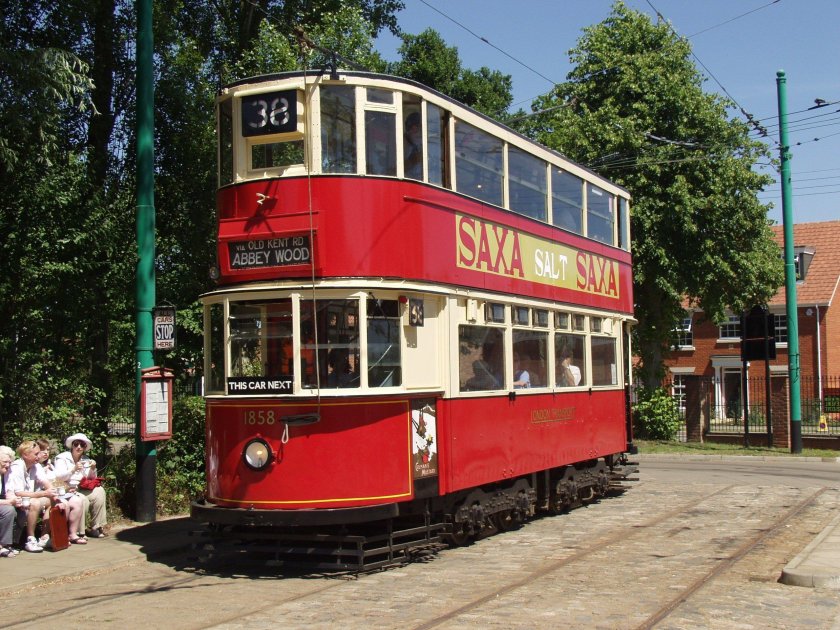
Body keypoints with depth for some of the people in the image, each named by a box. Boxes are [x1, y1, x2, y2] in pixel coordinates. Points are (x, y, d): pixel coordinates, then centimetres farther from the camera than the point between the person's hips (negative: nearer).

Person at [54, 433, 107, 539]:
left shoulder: (86, 460, 15)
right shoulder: (62, 458, 0)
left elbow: (91, 479, 14)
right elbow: (58, 477, -13)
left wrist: (93, 469, -6)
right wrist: (73, 470, -27)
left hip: (82, 490, 6)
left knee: (99, 491, -19)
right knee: (83, 500, -32)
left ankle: (96, 527, -15)